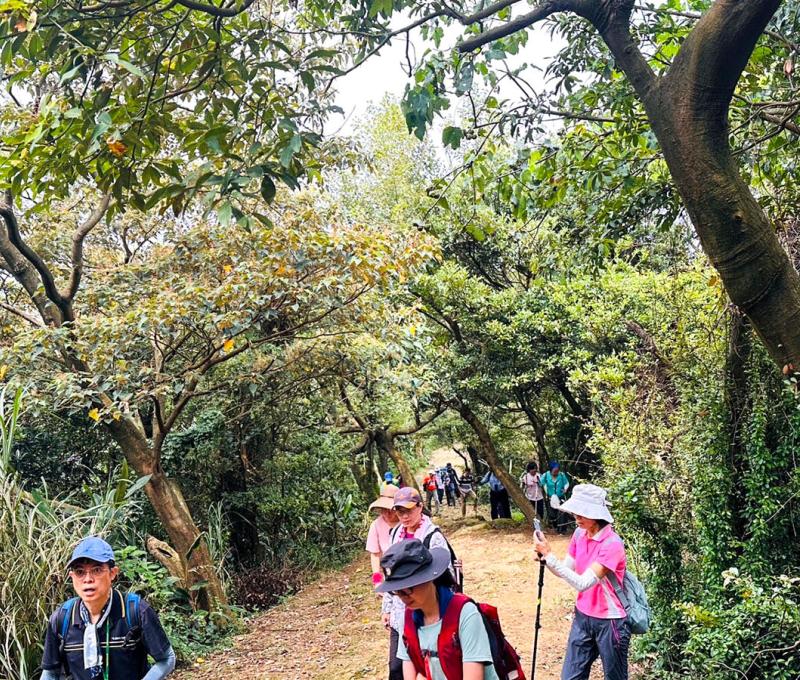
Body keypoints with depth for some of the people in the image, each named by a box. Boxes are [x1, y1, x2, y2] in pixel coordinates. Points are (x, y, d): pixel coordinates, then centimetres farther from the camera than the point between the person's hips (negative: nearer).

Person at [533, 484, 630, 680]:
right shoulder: (579, 534, -2)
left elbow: (583, 583, -29)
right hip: (583, 617, 6)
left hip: (609, 622, -6)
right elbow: (566, 570, 4)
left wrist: (549, 556, -30)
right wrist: (545, 557, -16)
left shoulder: (612, 544, -24)